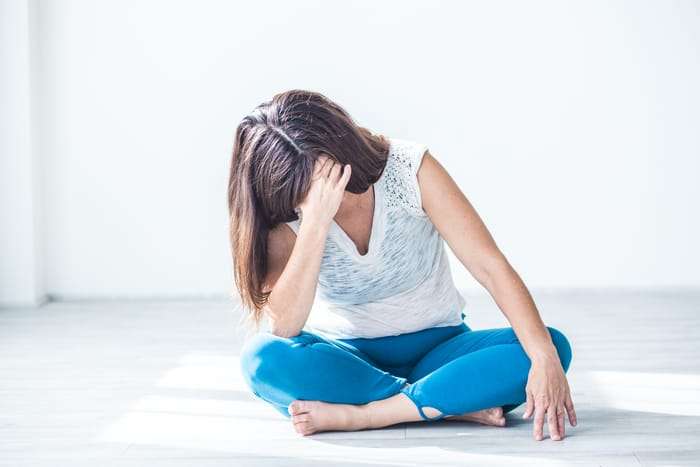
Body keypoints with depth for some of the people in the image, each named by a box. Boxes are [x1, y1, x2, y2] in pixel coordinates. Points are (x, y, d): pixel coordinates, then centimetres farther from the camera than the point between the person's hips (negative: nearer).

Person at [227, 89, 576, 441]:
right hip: (343, 357, -1)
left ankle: (353, 415, -28)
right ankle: (457, 403, -27)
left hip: (435, 347, 1)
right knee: (263, 357, -33)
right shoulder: (283, 217, -15)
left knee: (554, 345, -26)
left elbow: (492, 267, -20)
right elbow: (284, 326, -29)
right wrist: (315, 221, -37)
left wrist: (544, 357, -32)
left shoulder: (410, 168, -17)